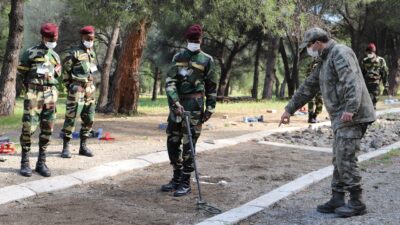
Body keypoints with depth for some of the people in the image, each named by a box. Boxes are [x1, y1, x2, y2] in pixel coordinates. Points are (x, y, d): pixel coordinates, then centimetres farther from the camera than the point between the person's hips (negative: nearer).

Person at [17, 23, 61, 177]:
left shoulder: (55, 56, 12)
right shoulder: (30, 53, -4)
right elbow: (21, 72, 1)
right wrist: (30, 87, 7)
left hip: (50, 95, 5)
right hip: (34, 95, -5)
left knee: (47, 129, 4)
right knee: (28, 128, -7)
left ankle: (41, 163, 13)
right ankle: (25, 163, 4)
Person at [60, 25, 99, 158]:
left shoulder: (92, 52, 14)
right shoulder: (73, 53, -8)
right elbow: (65, 70, -6)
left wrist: (91, 85, 16)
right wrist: (69, 85, -6)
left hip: (89, 90, 7)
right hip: (77, 90, -7)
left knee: (89, 119, 9)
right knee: (71, 118, -5)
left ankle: (83, 147, 19)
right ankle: (66, 147, 1)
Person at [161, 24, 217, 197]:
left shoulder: (206, 60, 0)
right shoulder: (178, 57, 8)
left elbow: (211, 87, 3)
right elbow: (169, 82, -2)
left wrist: (210, 108, -3)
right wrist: (175, 102, -15)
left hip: (194, 106, -4)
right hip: (176, 104, 5)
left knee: (188, 145, -4)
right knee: (172, 143, 9)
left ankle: (185, 183, 6)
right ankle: (177, 178, 24)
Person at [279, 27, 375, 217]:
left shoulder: (340, 53, -10)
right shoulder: (325, 61, 21)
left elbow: (352, 82, -23)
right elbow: (308, 88, 25)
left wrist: (350, 109, -31)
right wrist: (289, 109, 26)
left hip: (351, 116, -10)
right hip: (341, 118, 10)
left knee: (345, 158, -8)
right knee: (339, 159, 11)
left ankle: (357, 203, 0)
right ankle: (337, 200, 17)